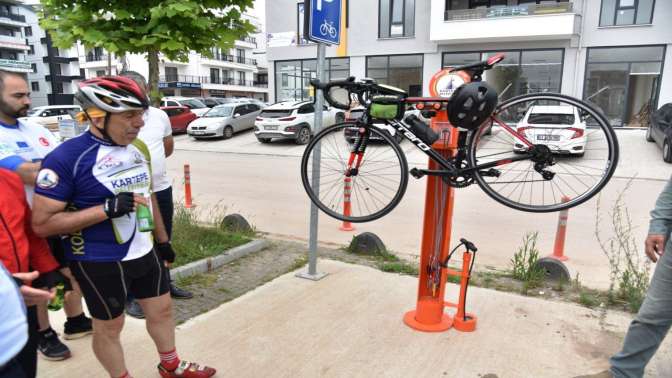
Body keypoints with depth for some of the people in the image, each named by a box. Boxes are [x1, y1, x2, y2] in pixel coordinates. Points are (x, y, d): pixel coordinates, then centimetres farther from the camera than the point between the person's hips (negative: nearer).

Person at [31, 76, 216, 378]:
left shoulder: (138, 147, 2)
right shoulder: (66, 157, -20)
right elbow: (42, 223, -19)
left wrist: (162, 239, 17)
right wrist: (107, 208, -29)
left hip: (145, 252, 7)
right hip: (99, 262, -6)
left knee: (161, 309, 19)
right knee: (110, 326, 12)